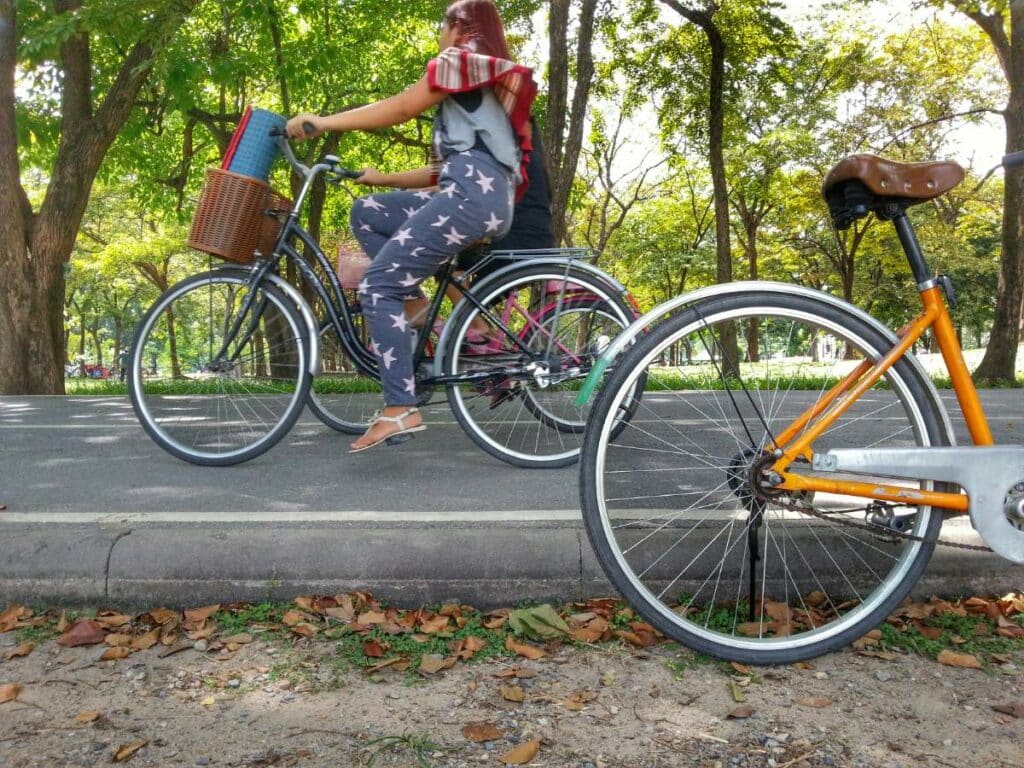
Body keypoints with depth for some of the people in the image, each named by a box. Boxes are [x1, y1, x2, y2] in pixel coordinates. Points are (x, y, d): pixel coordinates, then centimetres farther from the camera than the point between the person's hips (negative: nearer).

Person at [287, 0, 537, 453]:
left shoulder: (460, 59, 8)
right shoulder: (496, 79, 34)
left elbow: (400, 109, -3)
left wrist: (322, 122, 0)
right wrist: (382, 177, 26)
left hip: (473, 193, -9)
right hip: (487, 196, 9)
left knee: (377, 287, -12)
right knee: (367, 212, 15)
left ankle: (401, 410, -18)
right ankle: (412, 299, 3)